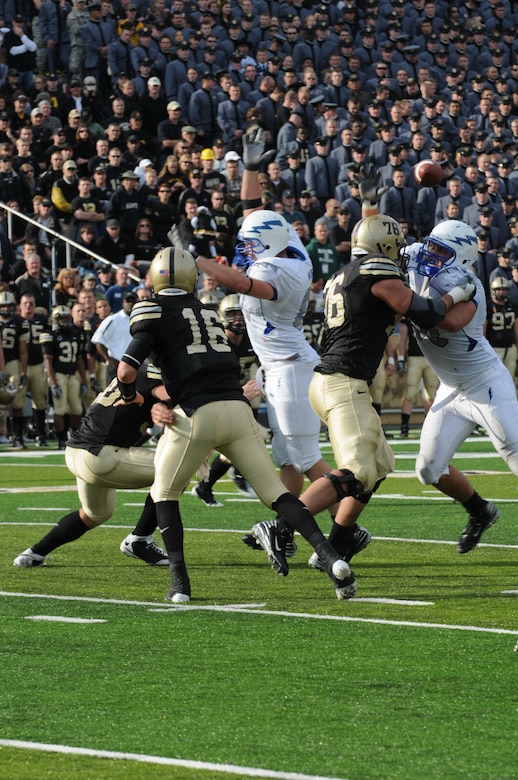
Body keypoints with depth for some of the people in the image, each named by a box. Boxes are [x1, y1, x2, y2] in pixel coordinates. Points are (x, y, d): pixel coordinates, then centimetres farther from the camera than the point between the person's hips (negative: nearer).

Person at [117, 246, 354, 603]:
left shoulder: (155, 312, 3)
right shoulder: (210, 313, 22)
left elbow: (126, 371, -6)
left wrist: (129, 395, 15)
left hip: (197, 414, -4)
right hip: (238, 409, 4)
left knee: (165, 493, 17)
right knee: (275, 492, 8)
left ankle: (180, 582, 5)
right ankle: (331, 556, -11)